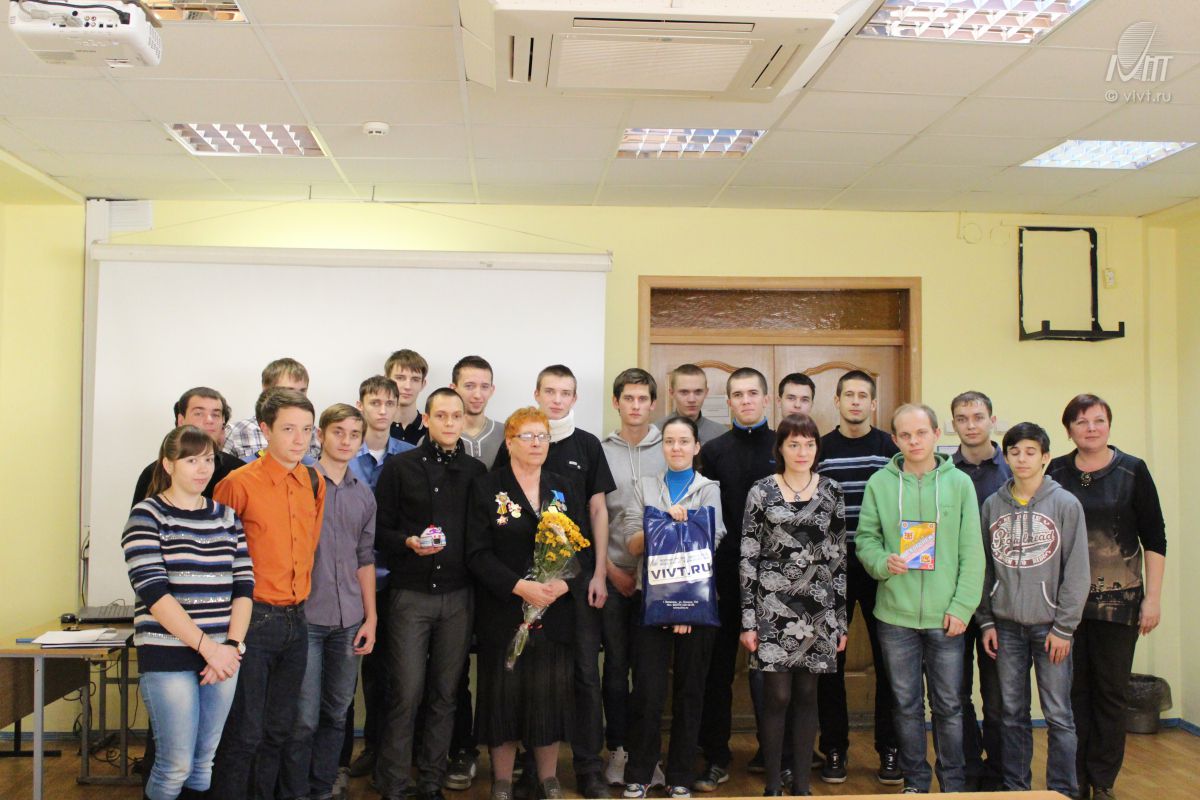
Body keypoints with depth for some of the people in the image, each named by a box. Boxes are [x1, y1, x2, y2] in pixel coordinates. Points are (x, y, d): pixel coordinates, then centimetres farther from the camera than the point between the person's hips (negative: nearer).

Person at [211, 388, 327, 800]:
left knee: (279, 728, 15)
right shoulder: (240, 483, -10)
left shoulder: (314, 483, 6)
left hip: (297, 619, 6)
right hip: (255, 618, -6)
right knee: (244, 732, 0)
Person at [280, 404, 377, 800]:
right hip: (305, 618, -4)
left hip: (349, 621, 5)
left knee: (336, 714, 11)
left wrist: (371, 618, 12)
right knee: (304, 718, -3)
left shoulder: (364, 494, 11)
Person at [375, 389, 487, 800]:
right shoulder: (399, 467, 1)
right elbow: (380, 530, 0)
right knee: (407, 694, -2)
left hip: (459, 597, 3)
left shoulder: (476, 471, 8)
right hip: (411, 595, -2)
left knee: (444, 694, 9)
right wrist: (409, 543, -18)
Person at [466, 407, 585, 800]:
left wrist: (564, 584, -12)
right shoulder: (486, 487, 0)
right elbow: (478, 554, -7)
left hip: (556, 614, 3)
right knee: (504, 696, 2)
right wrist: (520, 586, -18)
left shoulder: (564, 489, 11)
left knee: (552, 695, 5)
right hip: (504, 614, -2)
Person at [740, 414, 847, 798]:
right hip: (773, 607, -2)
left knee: (806, 695, 9)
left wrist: (841, 619, 6)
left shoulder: (831, 492, 5)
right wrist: (748, 619, -6)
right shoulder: (762, 492, -2)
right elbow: (748, 557, -2)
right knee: (777, 696, 0)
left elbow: (838, 557, 8)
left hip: (818, 610, 2)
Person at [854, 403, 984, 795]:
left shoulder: (959, 482, 0)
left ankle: (953, 783, 24)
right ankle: (915, 780, 25)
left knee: (948, 704, 8)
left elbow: (972, 552, -1)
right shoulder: (880, 483, 2)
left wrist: (962, 606, -7)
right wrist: (882, 562, -16)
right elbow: (865, 538, 5)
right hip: (895, 614, 1)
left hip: (946, 616, -1)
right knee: (907, 704, 10)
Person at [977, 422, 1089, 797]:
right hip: (1006, 625, 3)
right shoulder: (992, 505, 5)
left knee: (1058, 715, 1)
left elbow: (1077, 571, -5)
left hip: (1049, 625, -3)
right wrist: (986, 621, 5)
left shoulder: (1066, 504, -4)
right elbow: (983, 567, 9)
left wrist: (1064, 626, -8)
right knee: (1013, 713, 11)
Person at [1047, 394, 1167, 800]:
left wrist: (1153, 598, -5)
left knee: (1110, 692, 6)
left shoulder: (1133, 471, -2)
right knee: (1073, 691, 6)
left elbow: (1155, 538, -1)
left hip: (1118, 600, -1)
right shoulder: (1056, 472, 2)